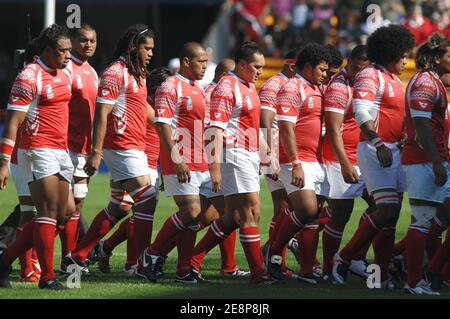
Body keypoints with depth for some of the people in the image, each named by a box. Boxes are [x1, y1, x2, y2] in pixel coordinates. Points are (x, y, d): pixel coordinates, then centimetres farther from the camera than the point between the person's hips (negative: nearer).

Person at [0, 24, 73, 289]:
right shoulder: (30, 76, -11)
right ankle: (48, 277, -8)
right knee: (49, 212, -11)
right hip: (38, 151, -8)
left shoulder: (66, 74, 13)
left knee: (60, 215, 6)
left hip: (61, 152, 8)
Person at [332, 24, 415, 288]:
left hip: (395, 151, 9)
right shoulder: (370, 76, -9)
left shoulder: (395, 81, 19)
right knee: (387, 210, -17)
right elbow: (361, 111, -21)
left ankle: (382, 277, 8)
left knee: (392, 216, 6)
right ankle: (344, 257, -5)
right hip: (375, 150, -9)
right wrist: (379, 144, -27)